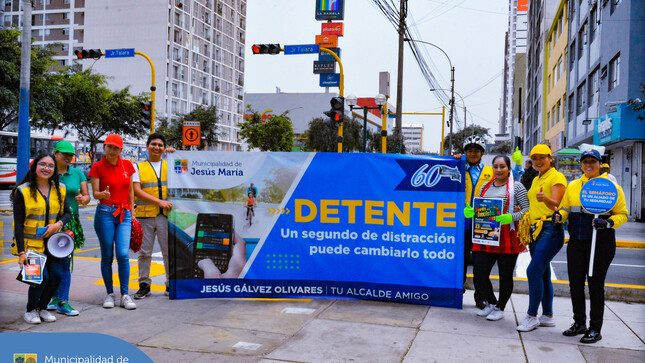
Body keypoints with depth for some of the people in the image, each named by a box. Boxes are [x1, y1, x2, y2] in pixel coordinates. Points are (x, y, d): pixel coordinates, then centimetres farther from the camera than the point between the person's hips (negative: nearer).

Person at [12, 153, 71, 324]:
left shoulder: (59, 189, 5)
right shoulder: (23, 191, -7)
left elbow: (67, 213, 13)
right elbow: (18, 224, -9)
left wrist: (58, 224, -11)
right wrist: (21, 252, -14)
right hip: (31, 243, -4)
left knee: (57, 275, -5)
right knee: (42, 277, -13)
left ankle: (42, 307, 20)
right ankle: (31, 310, 13)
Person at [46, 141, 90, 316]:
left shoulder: (77, 173, 10)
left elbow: (87, 196, 10)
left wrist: (83, 199, -13)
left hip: (70, 222, 1)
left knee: (65, 261, -1)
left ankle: (63, 302, 3)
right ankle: (54, 297, 17)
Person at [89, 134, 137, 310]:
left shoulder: (127, 165, 9)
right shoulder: (97, 167, 0)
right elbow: (95, 193, -3)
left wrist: (131, 213, 12)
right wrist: (103, 194, -25)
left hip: (124, 214, 2)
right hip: (105, 213, -2)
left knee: (123, 254, -9)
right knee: (107, 256, 3)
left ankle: (125, 295, 1)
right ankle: (110, 294, 17)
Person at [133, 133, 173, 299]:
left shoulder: (170, 166, 15)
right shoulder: (138, 167, 9)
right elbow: (137, 191, -3)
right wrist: (159, 201, -13)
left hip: (166, 215, 1)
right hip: (144, 216, -1)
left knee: (169, 251, 2)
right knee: (144, 252, 5)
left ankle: (171, 285, 14)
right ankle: (144, 285, 17)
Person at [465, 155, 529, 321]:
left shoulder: (516, 187, 1)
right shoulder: (485, 187, 16)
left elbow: (528, 209, -5)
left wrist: (511, 217, -22)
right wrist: (470, 212, 1)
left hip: (507, 238, -4)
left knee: (505, 275, 5)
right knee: (479, 273, 1)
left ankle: (500, 308, 24)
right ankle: (491, 302, 27)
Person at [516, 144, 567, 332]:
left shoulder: (557, 177, -6)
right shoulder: (536, 180, 19)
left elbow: (555, 204, -20)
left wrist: (545, 198, -40)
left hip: (550, 229, -9)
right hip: (535, 230, 9)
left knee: (534, 271, -14)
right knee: (543, 274, 11)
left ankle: (532, 316, -6)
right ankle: (548, 316, 19)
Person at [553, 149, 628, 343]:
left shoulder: (611, 187, -2)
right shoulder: (573, 186, 10)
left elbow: (623, 215, -1)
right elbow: (565, 209, 16)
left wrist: (608, 223, -20)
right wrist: (559, 216, -7)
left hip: (601, 244, -4)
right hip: (576, 242, 4)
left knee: (595, 285, 2)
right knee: (575, 283, 9)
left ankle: (595, 329, 14)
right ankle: (579, 323, 26)